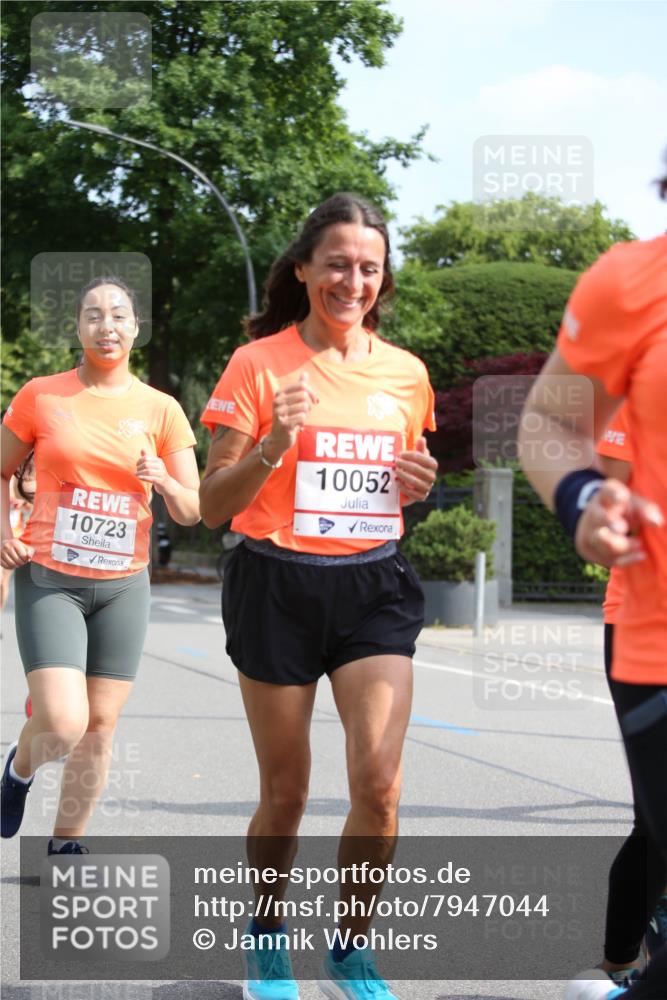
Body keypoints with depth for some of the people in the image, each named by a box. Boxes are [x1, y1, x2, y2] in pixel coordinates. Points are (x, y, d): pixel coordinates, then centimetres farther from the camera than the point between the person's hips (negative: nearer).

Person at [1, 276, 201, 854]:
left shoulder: (161, 410, 3)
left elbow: (191, 512, 5)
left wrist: (166, 482, -16)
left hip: (123, 586, 2)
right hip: (49, 580, -2)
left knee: (101, 725, 3)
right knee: (63, 724, -14)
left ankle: (66, 846, 21)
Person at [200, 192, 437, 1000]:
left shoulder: (406, 373, 6)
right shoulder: (259, 364, -6)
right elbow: (213, 505, -5)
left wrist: (419, 485, -2)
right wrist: (272, 446, -23)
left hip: (374, 585, 3)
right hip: (279, 585, -2)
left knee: (379, 782, -12)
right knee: (285, 792, 5)